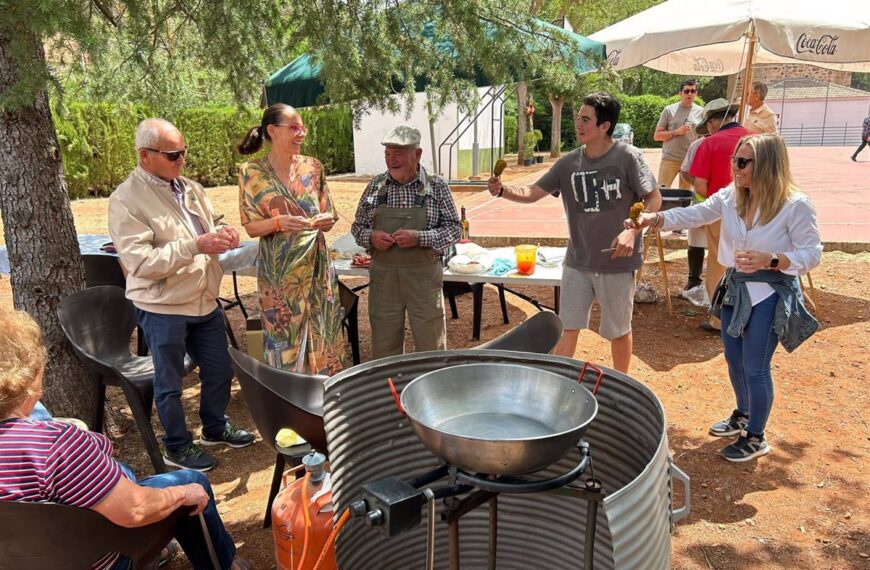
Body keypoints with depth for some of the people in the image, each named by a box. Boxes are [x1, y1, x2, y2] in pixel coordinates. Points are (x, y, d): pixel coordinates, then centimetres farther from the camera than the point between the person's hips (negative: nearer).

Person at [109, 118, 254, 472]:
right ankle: (177, 447, 31)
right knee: (169, 383, 11)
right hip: (163, 309, -6)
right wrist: (195, 246, -29)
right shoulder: (126, 200, -15)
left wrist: (223, 234, -8)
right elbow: (140, 262, -22)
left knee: (219, 370, 19)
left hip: (205, 302, 7)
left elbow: (210, 225, 17)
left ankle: (215, 428, 42)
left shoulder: (189, 188, 6)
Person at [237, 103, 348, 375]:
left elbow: (328, 215, 8)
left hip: (317, 263, 3)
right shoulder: (252, 172, -5)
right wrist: (278, 222, -23)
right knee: (286, 338, 7)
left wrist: (326, 220, -15)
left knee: (322, 332, 9)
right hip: (279, 270, -2)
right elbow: (251, 227, -4)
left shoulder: (313, 166, 3)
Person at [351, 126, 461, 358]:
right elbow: (357, 226, 11)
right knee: (384, 348, 13)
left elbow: (454, 229, -4)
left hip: (424, 276, -2)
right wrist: (371, 237, -12)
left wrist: (419, 238, -19)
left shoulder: (437, 186, -3)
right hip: (383, 276, 2)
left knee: (431, 348, 9)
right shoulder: (376, 186, 4)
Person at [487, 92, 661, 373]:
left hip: (617, 262, -3)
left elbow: (654, 198, -8)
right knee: (567, 328, 8)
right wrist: (502, 190, -18)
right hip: (577, 262, 3)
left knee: (618, 330, 14)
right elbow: (532, 192, 0)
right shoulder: (568, 162, 0)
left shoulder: (627, 157, -11)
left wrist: (632, 231, -22)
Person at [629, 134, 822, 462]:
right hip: (736, 287, 6)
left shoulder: (796, 206, -18)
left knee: (755, 367, 3)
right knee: (734, 360, 18)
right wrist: (654, 219, -23)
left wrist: (770, 260, -31)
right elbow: (692, 215, -7)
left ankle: (755, 438, 23)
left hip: (771, 294, -6)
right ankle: (743, 416, 44)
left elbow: (812, 254, -15)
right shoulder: (730, 197, -2)